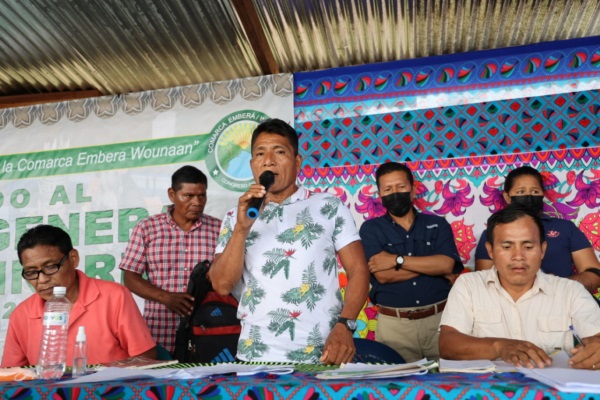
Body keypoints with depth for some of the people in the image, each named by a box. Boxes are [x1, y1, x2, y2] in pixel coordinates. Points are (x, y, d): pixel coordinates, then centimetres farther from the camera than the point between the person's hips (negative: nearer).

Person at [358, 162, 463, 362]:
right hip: (394, 323, -1)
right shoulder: (370, 229, 3)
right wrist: (430, 264, -7)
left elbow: (446, 265, -9)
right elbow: (383, 275, -10)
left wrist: (397, 260, -12)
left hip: (439, 318, 1)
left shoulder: (438, 225, 8)